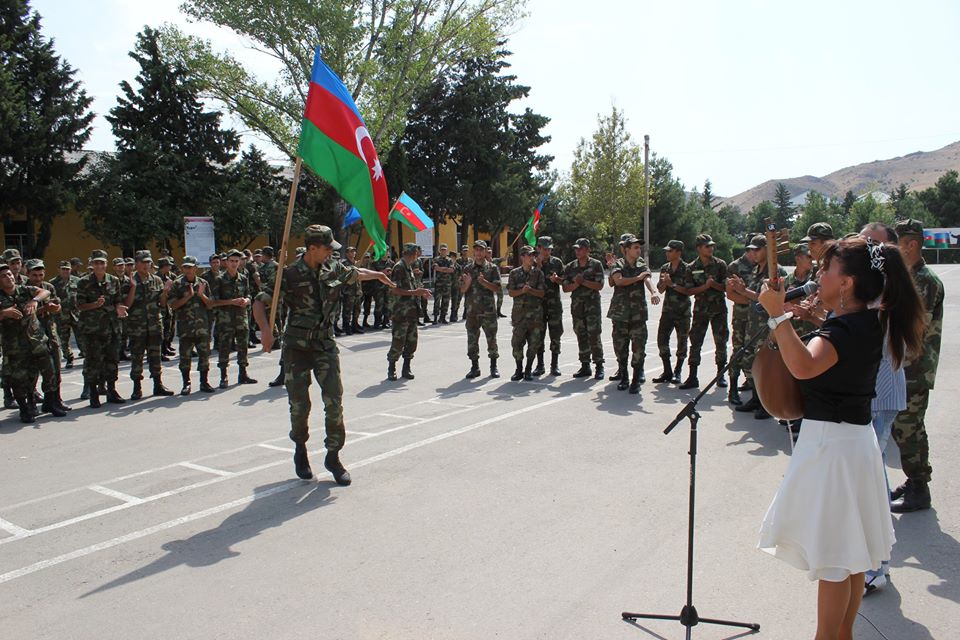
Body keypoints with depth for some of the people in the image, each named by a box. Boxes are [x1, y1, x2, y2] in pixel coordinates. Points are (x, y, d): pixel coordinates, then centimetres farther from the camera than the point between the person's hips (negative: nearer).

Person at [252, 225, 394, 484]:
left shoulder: (333, 269, 4)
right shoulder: (290, 275, -10)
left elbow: (355, 273, 27)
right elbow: (260, 302, -10)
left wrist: (378, 275, 43)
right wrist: (265, 330, -27)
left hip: (325, 343, 3)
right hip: (297, 346, -3)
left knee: (334, 400, -7)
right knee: (300, 404, 2)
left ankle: (333, 456, 6)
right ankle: (300, 451, 28)